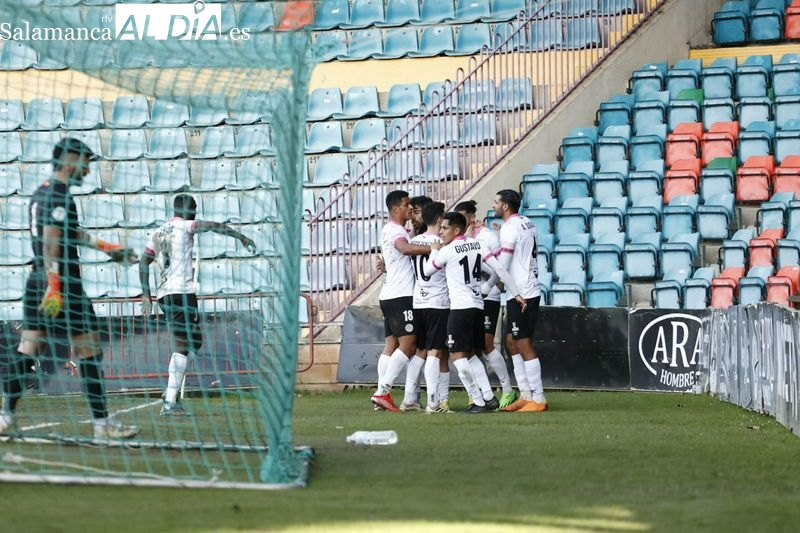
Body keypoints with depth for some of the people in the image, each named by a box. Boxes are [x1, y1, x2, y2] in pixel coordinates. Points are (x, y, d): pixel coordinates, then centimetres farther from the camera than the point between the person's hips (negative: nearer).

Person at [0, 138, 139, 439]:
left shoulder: (41, 193, 19)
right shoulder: (59, 196, -12)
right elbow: (51, 243, -21)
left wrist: (108, 248, 35)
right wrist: (54, 287, -27)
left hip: (37, 281, 10)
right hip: (64, 284, -10)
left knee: (27, 351, 7)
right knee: (90, 352, -4)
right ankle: (101, 423, -4)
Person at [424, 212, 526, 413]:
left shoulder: (447, 251, -8)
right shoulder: (477, 245, 9)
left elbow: (427, 271, 5)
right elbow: (499, 269, 3)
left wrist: (434, 251, 21)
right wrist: (515, 293, 4)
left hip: (460, 306, -8)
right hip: (478, 305, 8)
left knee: (458, 355, -6)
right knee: (471, 354, 17)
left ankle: (478, 402, -11)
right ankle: (489, 397, 10)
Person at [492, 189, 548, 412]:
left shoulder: (510, 227, -14)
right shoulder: (527, 223, 13)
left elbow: (502, 265, -15)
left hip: (521, 293, -10)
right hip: (528, 290, 10)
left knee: (524, 346, -6)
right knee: (512, 341, 14)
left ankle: (538, 399, -5)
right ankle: (525, 394, 16)